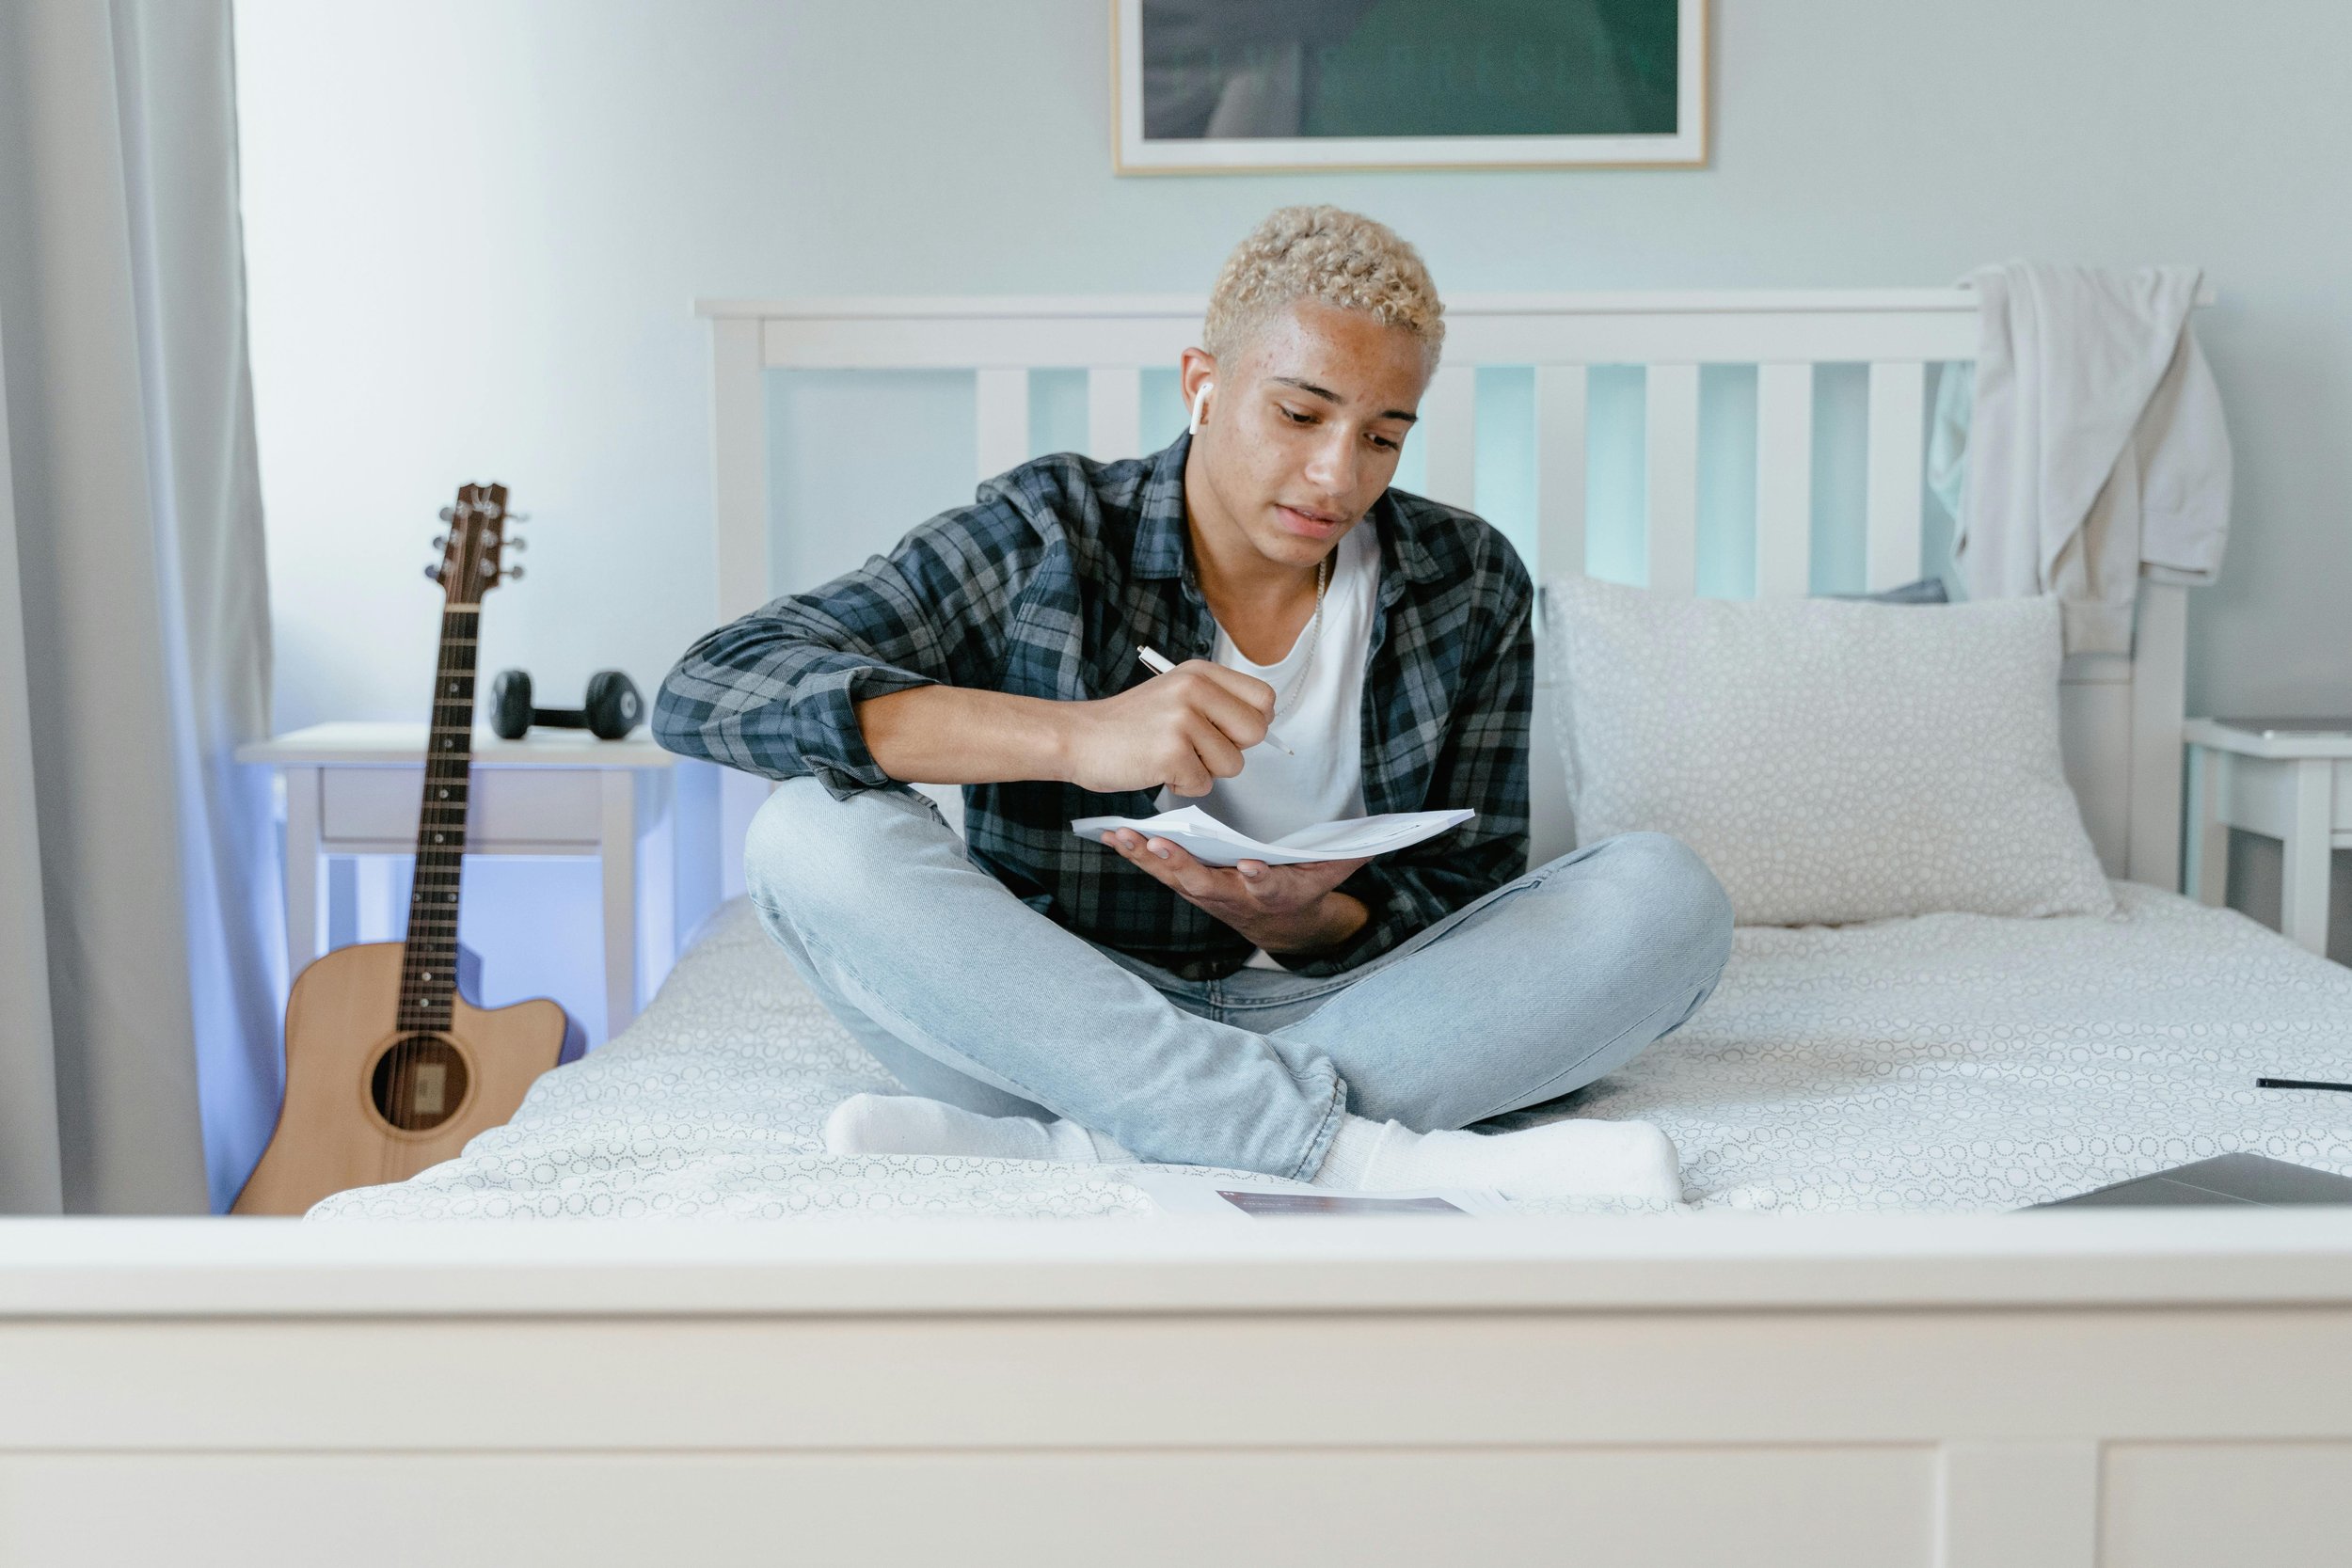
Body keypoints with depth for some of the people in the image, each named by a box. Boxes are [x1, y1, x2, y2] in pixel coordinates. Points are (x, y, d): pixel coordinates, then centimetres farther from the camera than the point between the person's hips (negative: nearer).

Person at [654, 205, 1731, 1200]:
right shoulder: (1046, 537, -5)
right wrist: (1078, 736, -29)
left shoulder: (1471, 587, 3)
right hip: (1061, 1022, -1)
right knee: (814, 829, -26)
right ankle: (1361, 1156, -37)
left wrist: (1295, 920, -18)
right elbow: (705, 691, -17)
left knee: (1666, 894, -20)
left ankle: (1069, 1151, -31)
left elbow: (1472, 904, 6)